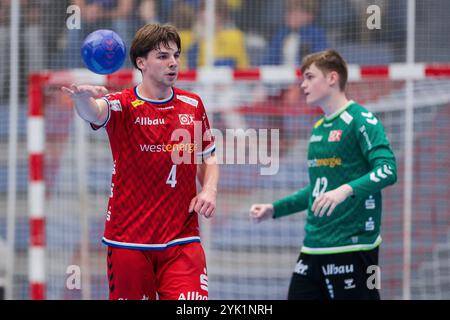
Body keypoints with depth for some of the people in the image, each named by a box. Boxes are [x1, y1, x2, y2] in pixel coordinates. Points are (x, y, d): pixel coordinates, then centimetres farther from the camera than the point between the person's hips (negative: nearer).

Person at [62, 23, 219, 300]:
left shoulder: (193, 105, 8)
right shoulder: (124, 106, -6)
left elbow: (208, 158, 20)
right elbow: (94, 112, -29)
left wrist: (209, 191, -1)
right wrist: (83, 97, -54)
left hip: (182, 241, 2)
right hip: (129, 241, -2)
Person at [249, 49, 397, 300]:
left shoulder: (360, 120, -9)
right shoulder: (319, 128, 18)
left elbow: (387, 170, -21)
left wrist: (346, 190, -35)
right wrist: (274, 209, 22)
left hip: (352, 247, -8)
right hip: (313, 248, 8)